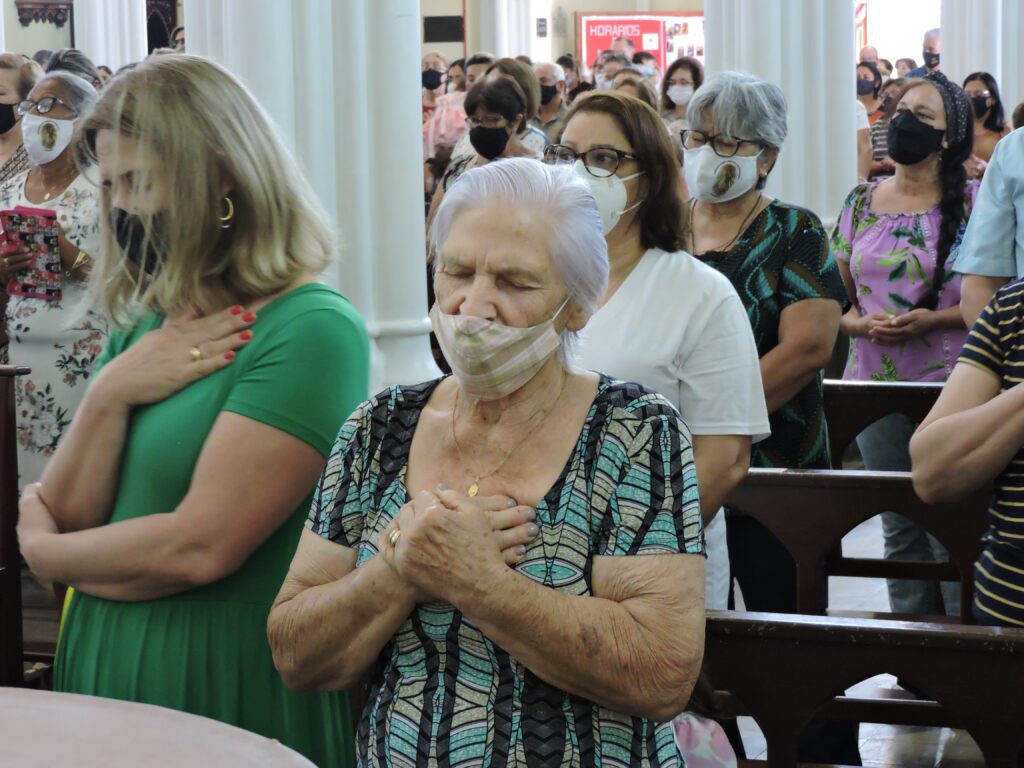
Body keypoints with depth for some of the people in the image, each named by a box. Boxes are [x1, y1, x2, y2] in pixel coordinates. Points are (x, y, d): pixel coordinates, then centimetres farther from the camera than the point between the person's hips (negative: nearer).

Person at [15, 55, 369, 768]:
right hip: (105, 671, 7)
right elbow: (63, 516, 4)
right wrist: (110, 395, -12)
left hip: (221, 689, -6)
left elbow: (200, 548, -21)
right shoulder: (143, 327, 9)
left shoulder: (312, 330, -15)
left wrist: (40, 548, -4)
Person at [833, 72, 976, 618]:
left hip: (950, 389, -4)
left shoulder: (974, 203, -3)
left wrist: (932, 320, -17)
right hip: (876, 387, 4)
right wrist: (861, 323, -9)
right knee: (899, 528, 11)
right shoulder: (861, 203, 9)